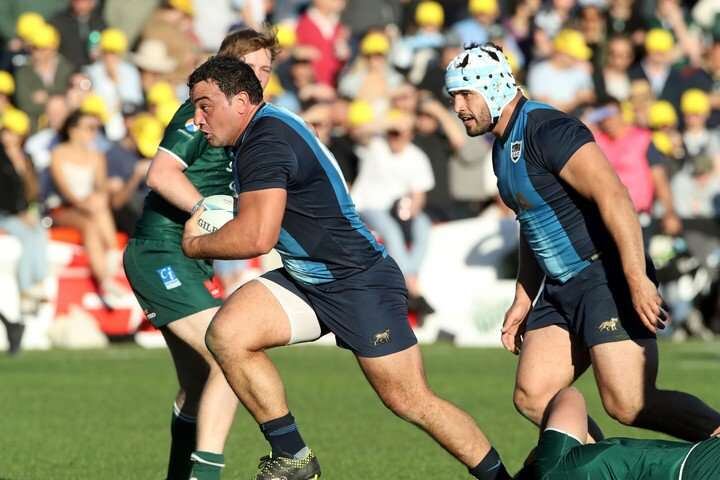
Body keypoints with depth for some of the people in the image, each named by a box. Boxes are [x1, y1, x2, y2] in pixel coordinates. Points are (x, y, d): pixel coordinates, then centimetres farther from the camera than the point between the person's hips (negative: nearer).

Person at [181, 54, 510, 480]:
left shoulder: (266, 139, -22)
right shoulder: (260, 133, 9)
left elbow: (256, 237, -30)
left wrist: (196, 244, -13)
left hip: (361, 283, -9)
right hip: (305, 281, 9)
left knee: (412, 402, -4)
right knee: (227, 334, -11)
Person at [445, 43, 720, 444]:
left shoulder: (547, 129, -17)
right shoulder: (504, 145, 15)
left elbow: (614, 197, -26)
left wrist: (638, 280, -32)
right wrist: (523, 301, 25)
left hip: (607, 279, -10)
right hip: (562, 289, 10)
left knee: (629, 405, -18)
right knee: (532, 397, 2)